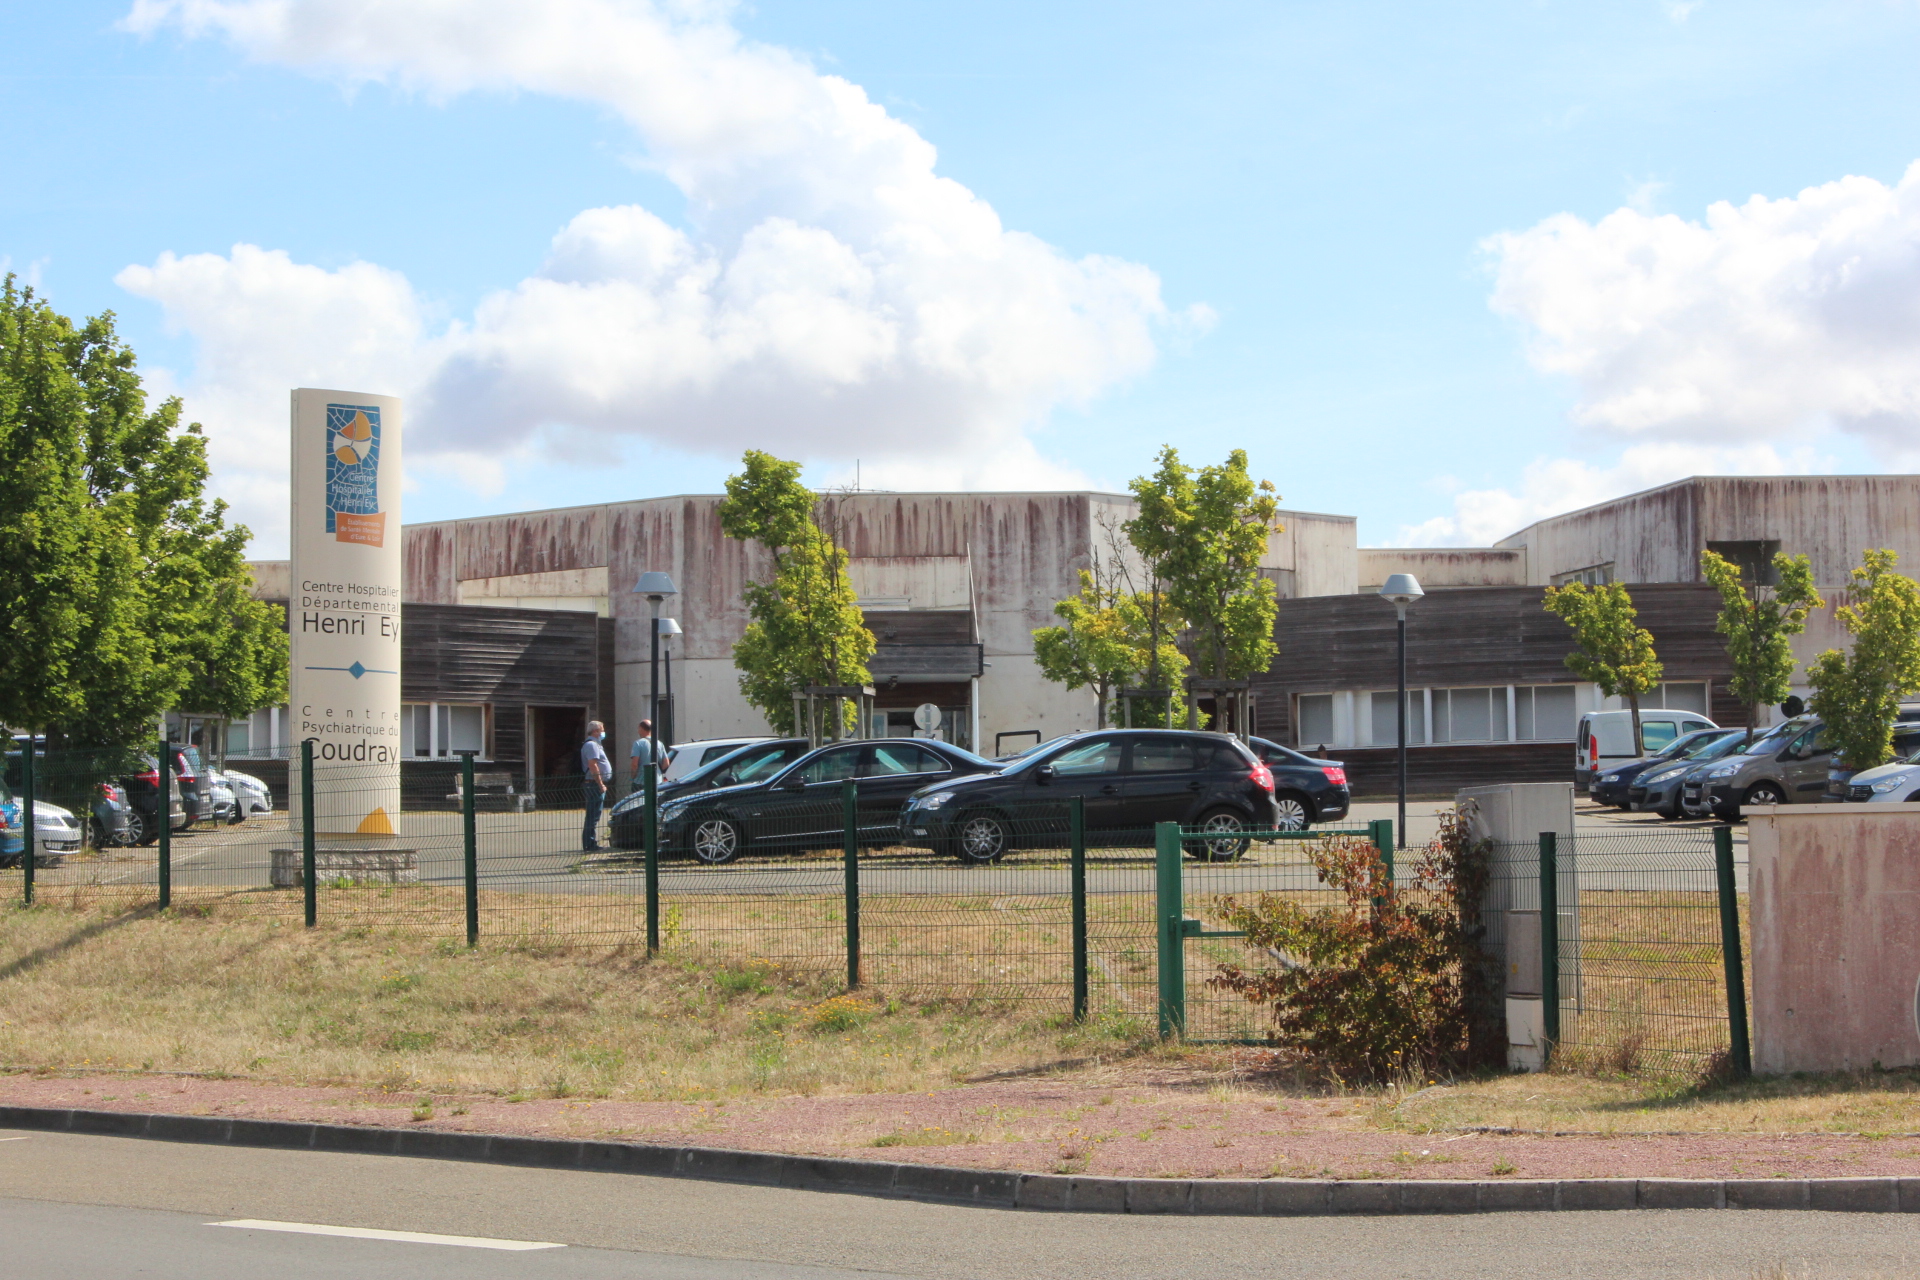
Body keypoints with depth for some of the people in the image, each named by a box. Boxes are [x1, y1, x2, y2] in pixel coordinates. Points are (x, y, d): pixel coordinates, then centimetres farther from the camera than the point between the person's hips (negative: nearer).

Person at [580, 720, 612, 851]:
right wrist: (600, 784, -22)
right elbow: (593, 765, -22)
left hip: (595, 785, 11)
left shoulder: (594, 744, 21)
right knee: (594, 815, -11)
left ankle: (589, 844, 17)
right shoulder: (591, 745, -13)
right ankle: (590, 844, -11)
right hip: (594, 783, -11)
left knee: (593, 815, 13)